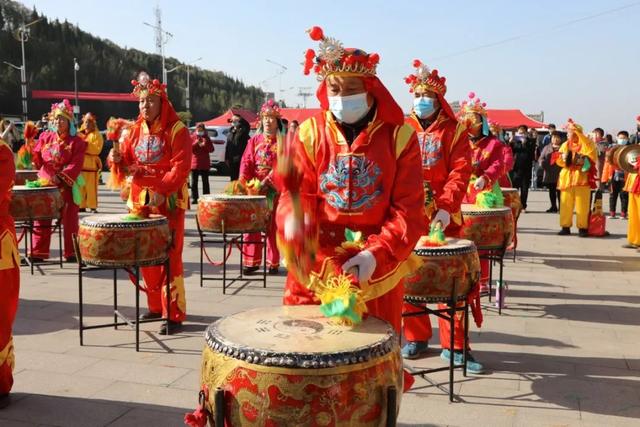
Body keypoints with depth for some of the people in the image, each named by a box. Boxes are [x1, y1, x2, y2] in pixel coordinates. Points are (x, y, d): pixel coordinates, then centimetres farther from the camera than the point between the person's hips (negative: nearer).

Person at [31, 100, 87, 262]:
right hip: (45, 184, 3)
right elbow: (37, 159, 13)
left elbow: (76, 165, -14)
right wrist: (30, 151, -3)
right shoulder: (45, 137, 8)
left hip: (66, 185, -3)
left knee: (69, 220, 2)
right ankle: (38, 253, 13)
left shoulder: (76, 142, -4)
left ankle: (71, 253, 11)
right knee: (41, 220, 5)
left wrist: (61, 177, -22)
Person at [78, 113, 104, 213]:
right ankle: (82, 206, 8)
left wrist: (86, 144, -18)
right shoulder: (80, 134, 18)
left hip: (91, 164, -5)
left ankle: (93, 206, -5)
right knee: (80, 186, 3)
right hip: (80, 164, 5)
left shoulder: (97, 135, 1)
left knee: (91, 187, -7)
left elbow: (97, 149, -12)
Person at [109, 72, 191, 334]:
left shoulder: (177, 130, -7)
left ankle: (175, 315, 0)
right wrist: (118, 159, -13)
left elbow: (181, 168, -15)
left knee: (169, 258, -5)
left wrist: (161, 190, -26)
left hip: (169, 202, -6)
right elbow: (127, 164, 10)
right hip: (140, 200, 6)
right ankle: (156, 306, 23)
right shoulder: (135, 130, 10)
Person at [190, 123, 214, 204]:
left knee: (205, 182, 4)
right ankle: (194, 198, 5)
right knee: (194, 182, 1)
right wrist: (195, 143, -16)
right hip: (194, 163, 0)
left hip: (205, 164, 0)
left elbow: (211, 150, 2)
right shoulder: (192, 137, 5)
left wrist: (205, 144, -14)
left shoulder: (206, 138, 7)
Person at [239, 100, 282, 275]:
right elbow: (246, 163, 4)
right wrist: (242, 182, -13)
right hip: (253, 188, 3)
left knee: (273, 227, 3)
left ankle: (273, 263, 11)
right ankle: (252, 261, 8)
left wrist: (266, 182, -20)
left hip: (275, 189, -3)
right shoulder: (254, 140, 11)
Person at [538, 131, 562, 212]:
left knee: (559, 191, -4)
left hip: (559, 174, -4)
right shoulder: (547, 148, 13)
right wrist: (542, 162, -13)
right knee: (551, 191, 11)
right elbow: (541, 158, 9)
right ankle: (553, 207, 21)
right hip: (549, 173, 4)